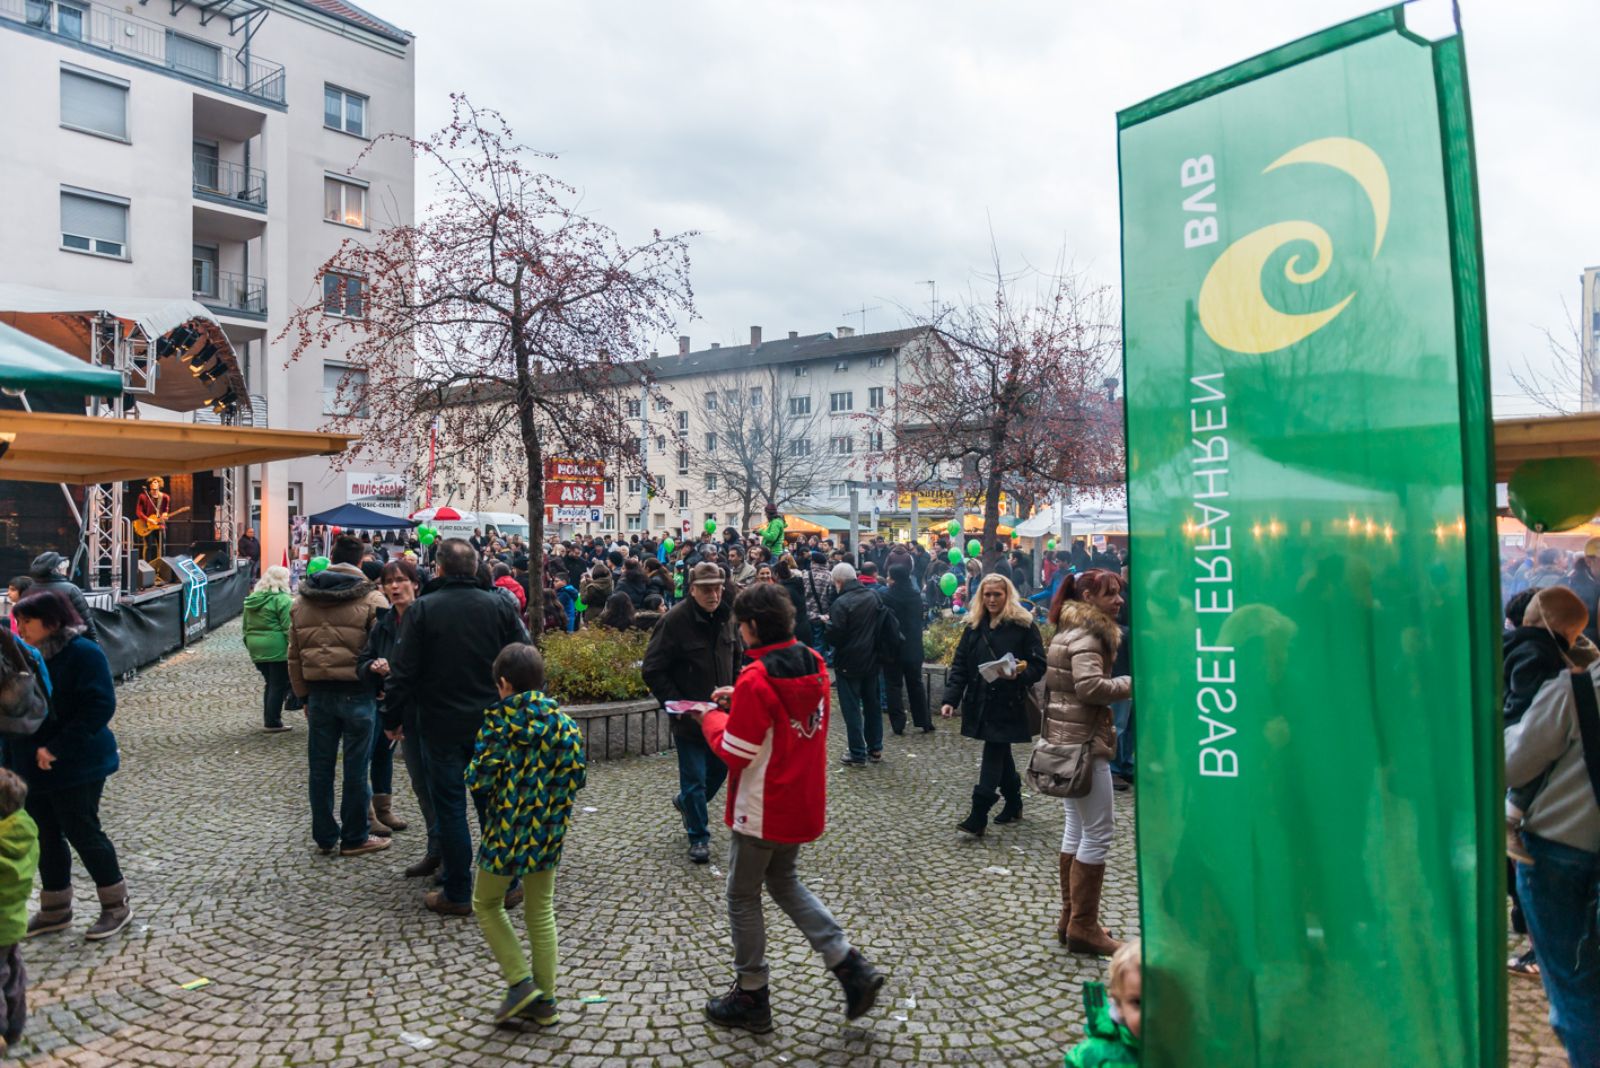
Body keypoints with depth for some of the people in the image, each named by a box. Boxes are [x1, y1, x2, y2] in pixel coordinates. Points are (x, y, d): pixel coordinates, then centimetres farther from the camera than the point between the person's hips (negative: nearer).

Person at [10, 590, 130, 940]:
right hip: (32, 767, 7)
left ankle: (116, 906, 16)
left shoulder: (82, 653, -15)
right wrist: (12, 759, 6)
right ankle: (54, 910, 30)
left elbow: (99, 707, -22)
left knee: (82, 834, 1)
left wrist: (56, 749, -24)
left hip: (77, 766, -7)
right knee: (46, 838, 15)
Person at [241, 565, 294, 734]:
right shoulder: (282, 599, -12)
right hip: (277, 649, -8)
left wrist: (250, 645, 23)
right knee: (279, 685, 1)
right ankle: (273, 723, 3)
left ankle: (268, 720, 21)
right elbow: (288, 628, -16)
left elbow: (246, 627, 18)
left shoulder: (253, 598, 14)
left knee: (270, 683, 18)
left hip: (256, 649, 8)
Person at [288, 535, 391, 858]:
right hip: (357, 694, -4)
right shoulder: (372, 600, -10)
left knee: (320, 768, 13)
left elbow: (294, 656, 11)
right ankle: (355, 838, 15)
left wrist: (304, 695, 17)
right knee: (356, 770, 5)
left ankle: (325, 837, 22)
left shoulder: (301, 601, 7)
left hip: (318, 694, 5)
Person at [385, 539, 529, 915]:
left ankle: (457, 895, 14)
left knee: (450, 809, 7)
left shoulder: (422, 610, -9)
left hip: (442, 726, -2)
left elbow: (403, 671, -9)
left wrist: (392, 718, 3)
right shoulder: (500, 606, -2)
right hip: (492, 725, 3)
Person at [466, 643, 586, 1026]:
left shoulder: (497, 721, -14)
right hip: (548, 833, 4)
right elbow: (575, 778, -3)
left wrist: (472, 775, 6)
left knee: (486, 904, 18)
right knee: (541, 911, 16)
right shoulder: (563, 722, -4)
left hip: (506, 832, -4)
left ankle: (520, 981, 9)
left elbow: (480, 781, -16)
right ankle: (544, 1000, 20)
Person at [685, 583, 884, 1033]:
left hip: (762, 810, -8)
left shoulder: (755, 679, -24)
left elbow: (736, 753, -19)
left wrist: (711, 719, -1)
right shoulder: (813, 663, -1)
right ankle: (851, 966, 16)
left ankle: (751, 999, 25)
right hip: (804, 803, 8)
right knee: (784, 882, 24)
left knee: (743, 897, 12)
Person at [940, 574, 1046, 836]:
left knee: (994, 753, -6)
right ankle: (1013, 804, 33)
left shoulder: (1024, 625, -7)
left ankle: (978, 816, -4)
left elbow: (1038, 666, -7)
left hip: (1009, 704, -5)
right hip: (980, 703, 5)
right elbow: (960, 665, 4)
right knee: (1000, 752, 16)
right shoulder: (974, 626, 6)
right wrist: (950, 699, -5)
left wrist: (1020, 674, -27)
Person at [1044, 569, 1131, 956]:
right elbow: (1089, 686, -27)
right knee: (1098, 832, -3)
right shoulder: (1087, 636, -14)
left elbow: (1051, 685, 20)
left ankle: (1070, 919, 23)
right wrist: (1131, 684, -17)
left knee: (1076, 829, 15)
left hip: (1063, 740, 10)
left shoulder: (1070, 631, 16)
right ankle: (1083, 926, 4)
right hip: (1084, 743, -10)